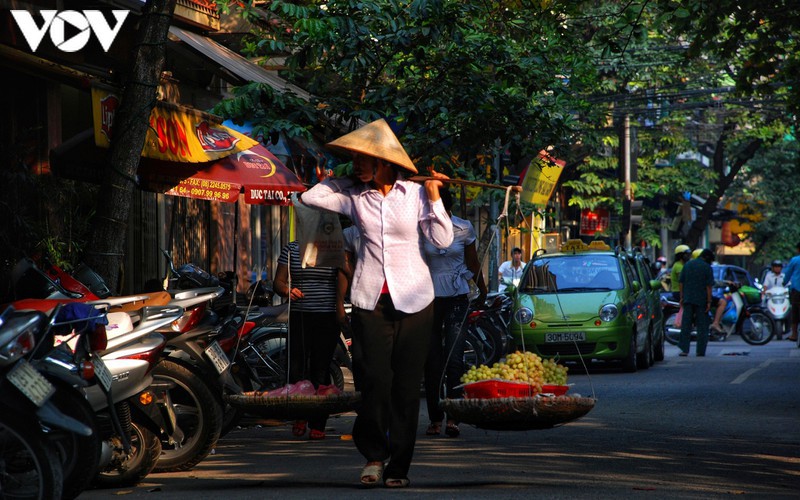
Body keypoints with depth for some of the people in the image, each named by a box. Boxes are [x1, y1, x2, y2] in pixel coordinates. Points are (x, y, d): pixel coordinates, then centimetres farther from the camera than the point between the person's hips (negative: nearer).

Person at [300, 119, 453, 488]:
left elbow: (443, 240, -4)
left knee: (407, 385, 1)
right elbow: (310, 196, -2)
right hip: (370, 300, 1)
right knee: (374, 381, -8)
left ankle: (398, 466, 11)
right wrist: (350, 180, 5)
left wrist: (433, 197, -9)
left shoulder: (415, 194, 1)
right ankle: (374, 454, 12)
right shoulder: (355, 195, 6)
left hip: (413, 301, -1)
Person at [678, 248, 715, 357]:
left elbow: (681, 282, 8)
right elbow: (709, 286, -9)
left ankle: (684, 349, -5)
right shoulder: (707, 267, -5)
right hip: (701, 300, -3)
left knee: (686, 324, 3)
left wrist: (682, 297, 12)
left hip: (688, 299, 3)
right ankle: (701, 351, 3)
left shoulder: (687, 264, 9)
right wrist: (709, 302, -6)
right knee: (702, 326, 4)